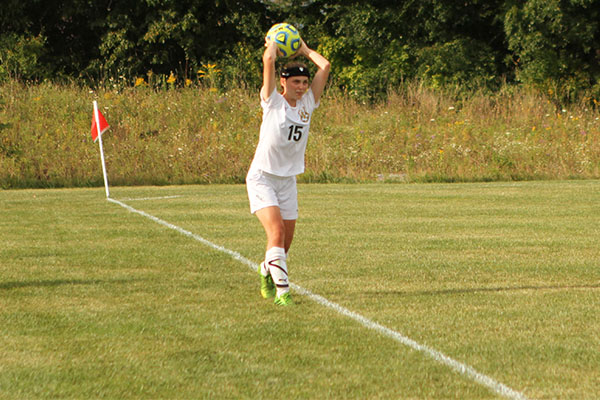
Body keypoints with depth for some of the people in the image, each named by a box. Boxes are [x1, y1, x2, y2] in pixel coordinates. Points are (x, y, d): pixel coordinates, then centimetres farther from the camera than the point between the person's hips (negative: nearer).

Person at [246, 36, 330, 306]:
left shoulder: (307, 104, 5)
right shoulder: (273, 101, -8)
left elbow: (324, 67, 2)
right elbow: (268, 60, -18)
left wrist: (304, 50, 13)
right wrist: (273, 45, 2)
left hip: (288, 180, 5)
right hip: (262, 178, -5)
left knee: (285, 241, 8)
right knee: (276, 229, -21)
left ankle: (266, 272, 38)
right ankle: (282, 291, -21)